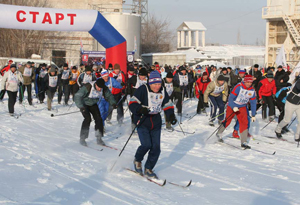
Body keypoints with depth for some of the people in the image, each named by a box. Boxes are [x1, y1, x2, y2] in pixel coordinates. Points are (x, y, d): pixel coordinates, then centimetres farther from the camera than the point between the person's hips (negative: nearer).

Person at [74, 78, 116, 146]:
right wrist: (81, 107, -45)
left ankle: (99, 139, 3)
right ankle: (82, 139, -11)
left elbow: (109, 95, -3)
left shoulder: (104, 89, -19)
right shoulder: (87, 87, -34)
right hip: (84, 104, -5)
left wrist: (113, 103, -23)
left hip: (93, 104, 5)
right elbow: (78, 96, -33)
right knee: (88, 119, -22)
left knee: (98, 119, -9)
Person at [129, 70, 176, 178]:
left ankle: (148, 169, 17)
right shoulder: (143, 90, -11)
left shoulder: (162, 91, 7)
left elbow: (167, 105, 16)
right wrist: (140, 109, -33)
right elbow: (132, 103, -14)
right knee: (146, 144, -18)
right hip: (142, 122, -5)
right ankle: (137, 160, 13)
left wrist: (171, 116, -1)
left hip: (156, 123, 5)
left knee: (156, 147, 1)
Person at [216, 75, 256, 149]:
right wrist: (234, 107, -40)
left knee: (244, 123, -11)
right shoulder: (238, 87, -24)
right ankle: (219, 134, 35)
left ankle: (244, 142, -9)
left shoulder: (252, 91, -7)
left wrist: (253, 115, 1)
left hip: (242, 107, 4)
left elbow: (253, 103, 2)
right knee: (227, 121, 8)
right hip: (232, 106, -3)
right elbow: (231, 98, -25)